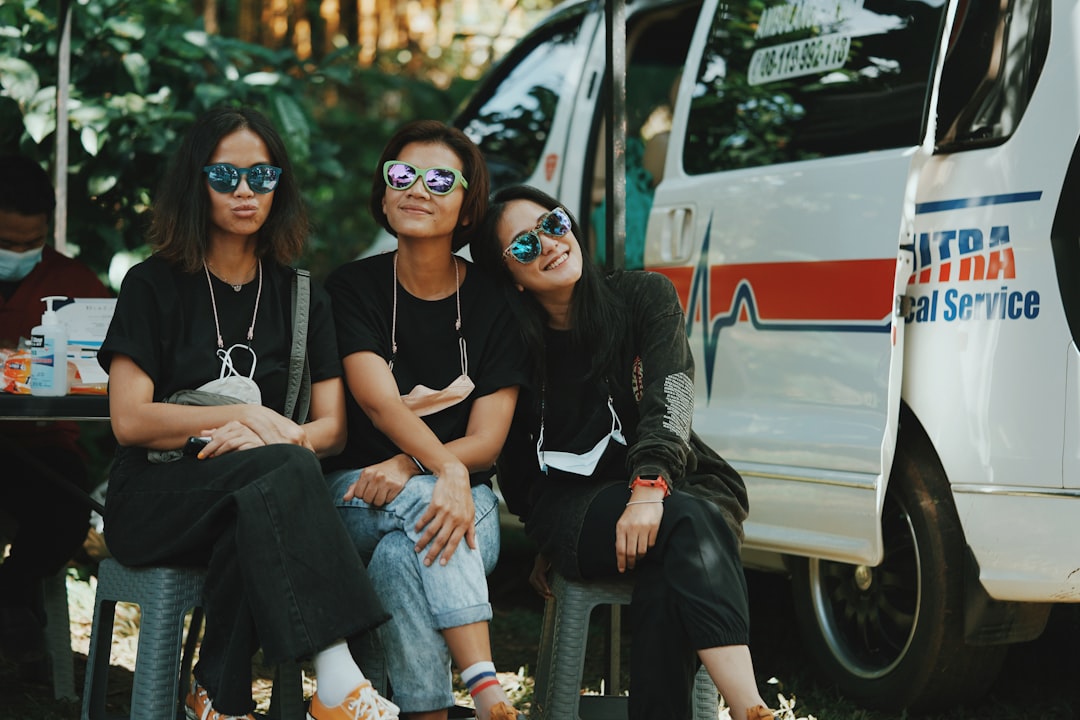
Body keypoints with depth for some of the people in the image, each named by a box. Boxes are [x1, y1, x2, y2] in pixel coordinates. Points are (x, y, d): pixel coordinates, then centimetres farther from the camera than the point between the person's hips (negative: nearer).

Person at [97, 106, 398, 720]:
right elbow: (130, 420, -5)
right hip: (154, 502, -3)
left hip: (259, 502, 3)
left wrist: (274, 435, -16)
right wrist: (248, 417, -10)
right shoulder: (154, 287, 4)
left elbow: (332, 428, 6)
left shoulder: (302, 298, 14)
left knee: (253, 533, -37)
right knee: (286, 471, -35)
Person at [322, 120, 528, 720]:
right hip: (359, 496, 0)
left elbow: (487, 440, -3)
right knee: (424, 507, -35)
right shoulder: (353, 288, 2)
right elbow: (379, 401, -14)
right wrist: (444, 473, -33)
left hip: (465, 497, 1)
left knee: (401, 559, -34)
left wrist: (409, 466, -23)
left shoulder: (494, 303, 3)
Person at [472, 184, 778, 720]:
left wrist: (649, 488, -32)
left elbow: (670, 399, -16)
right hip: (574, 506, -1)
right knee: (691, 523, -36)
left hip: (677, 486, 2)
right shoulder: (513, 341, 2)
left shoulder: (645, 296, 0)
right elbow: (516, 465, 8)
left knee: (666, 583, -37)